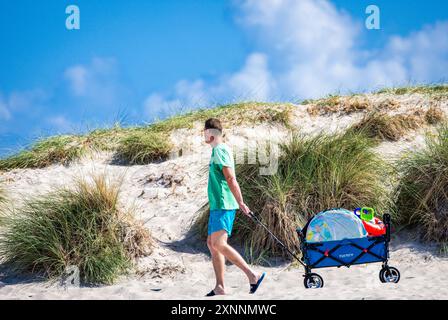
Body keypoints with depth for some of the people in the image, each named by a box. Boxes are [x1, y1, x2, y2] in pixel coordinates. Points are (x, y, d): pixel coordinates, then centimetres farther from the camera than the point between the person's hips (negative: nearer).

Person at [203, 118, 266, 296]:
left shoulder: (219, 150, -12)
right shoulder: (219, 150, 19)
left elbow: (230, 178, -19)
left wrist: (240, 203, -24)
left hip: (223, 206, -11)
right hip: (217, 205, 11)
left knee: (218, 244, -19)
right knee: (212, 243, 10)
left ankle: (253, 276, -19)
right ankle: (220, 288, 11)